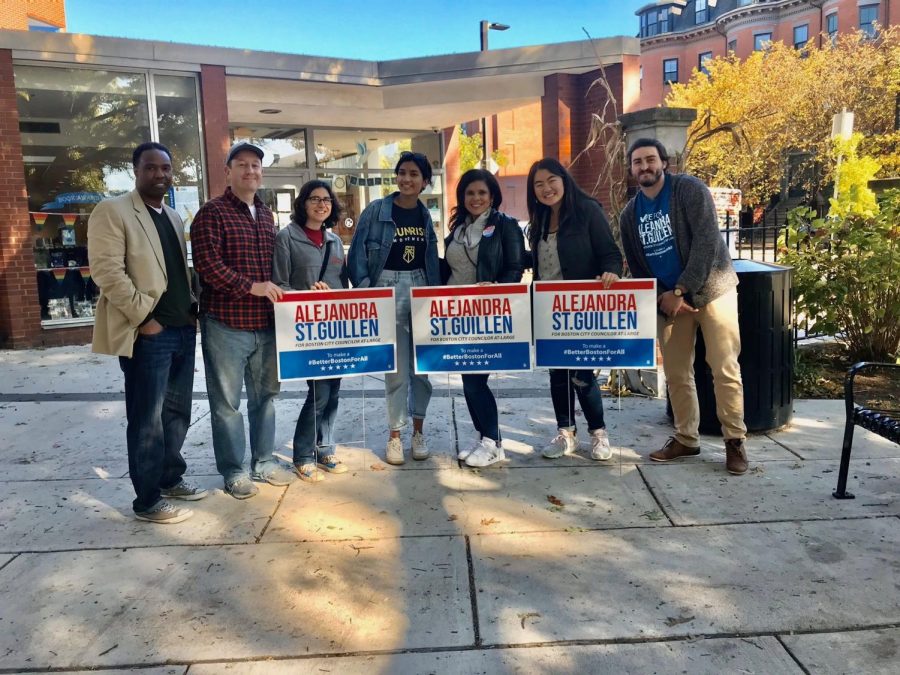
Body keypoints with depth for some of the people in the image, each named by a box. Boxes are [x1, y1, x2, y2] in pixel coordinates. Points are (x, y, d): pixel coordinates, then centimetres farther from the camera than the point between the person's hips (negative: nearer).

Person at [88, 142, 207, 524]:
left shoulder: (173, 217, 18)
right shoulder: (112, 211, -7)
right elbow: (106, 270, -15)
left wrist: (192, 307, 9)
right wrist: (143, 316, -18)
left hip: (183, 330, 8)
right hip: (148, 334, -8)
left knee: (177, 412, 15)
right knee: (147, 419, -1)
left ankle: (171, 478, 30)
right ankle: (147, 500, 10)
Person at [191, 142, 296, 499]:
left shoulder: (266, 214, 16)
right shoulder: (212, 212, -7)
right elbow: (207, 264, -17)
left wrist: (278, 291, 10)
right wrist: (251, 286, -20)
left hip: (266, 323, 7)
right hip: (226, 324, -7)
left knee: (265, 395, 15)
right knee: (227, 401, 4)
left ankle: (264, 461, 29)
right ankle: (233, 471, 17)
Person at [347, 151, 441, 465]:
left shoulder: (425, 215, 9)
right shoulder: (376, 211, -3)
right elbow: (357, 254, -5)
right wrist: (365, 292, -13)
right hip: (389, 289, -3)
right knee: (396, 368, 0)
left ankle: (418, 431, 22)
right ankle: (394, 435, 13)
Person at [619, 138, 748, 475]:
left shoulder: (690, 189, -9)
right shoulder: (629, 215, 6)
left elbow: (707, 242, -18)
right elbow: (636, 269, 9)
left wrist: (680, 291, -20)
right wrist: (663, 299, -7)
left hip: (710, 289, -5)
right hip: (667, 298, 5)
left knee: (725, 369, -6)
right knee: (676, 373, 7)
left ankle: (735, 440, 6)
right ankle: (686, 438, 20)